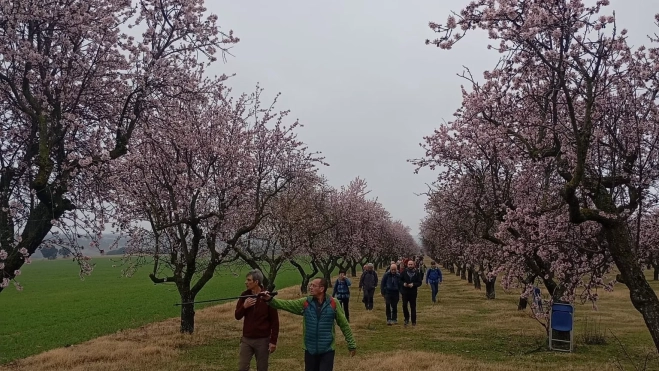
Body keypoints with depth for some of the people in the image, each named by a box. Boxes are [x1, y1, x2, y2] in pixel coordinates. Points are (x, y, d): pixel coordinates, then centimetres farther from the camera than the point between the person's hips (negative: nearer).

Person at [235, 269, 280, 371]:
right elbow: (237, 316, 5)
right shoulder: (245, 295, 2)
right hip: (246, 339, 4)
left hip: (262, 340, -3)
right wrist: (244, 306, -15)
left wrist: (273, 341, -11)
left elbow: (275, 321, -8)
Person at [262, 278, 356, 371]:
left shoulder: (333, 304, -7)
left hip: (327, 350, -3)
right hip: (310, 350, 3)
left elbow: (344, 325, -1)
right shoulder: (305, 303, -1)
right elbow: (286, 304, -9)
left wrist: (351, 344, 1)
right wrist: (270, 299, -25)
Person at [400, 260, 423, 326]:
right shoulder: (404, 272, 0)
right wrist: (403, 284, -15)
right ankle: (407, 319, 14)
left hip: (413, 292, 0)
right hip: (405, 292, 0)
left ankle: (414, 321, 14)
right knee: (404, 305, -6)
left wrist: (413, 284, -17)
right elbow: (400, 280, 5)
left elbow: (420, 282, -1)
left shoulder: (417, 273, 0)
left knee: (413, 307, 5)